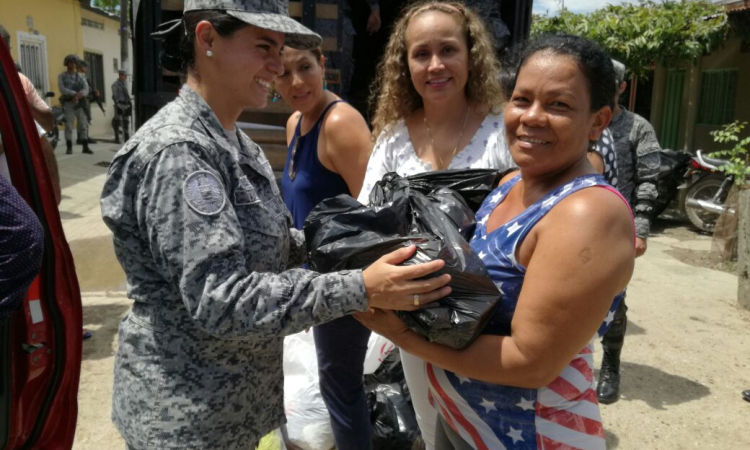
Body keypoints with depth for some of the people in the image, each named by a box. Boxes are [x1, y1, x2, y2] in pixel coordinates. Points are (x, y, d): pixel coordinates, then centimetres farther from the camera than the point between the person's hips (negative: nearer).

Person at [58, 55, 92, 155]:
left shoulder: (80, 76, 11)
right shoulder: (61, 76, 5)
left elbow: (86, 89, -4)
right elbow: (62, 89, -9)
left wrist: (78, 95, -23)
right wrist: (75, 93, -21)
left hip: (79, 103, 2)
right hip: (68, 103, -2)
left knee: (83, 125, 0)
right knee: (68, 126, -2)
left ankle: (85, 147, 4)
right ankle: (69, 147, 2)